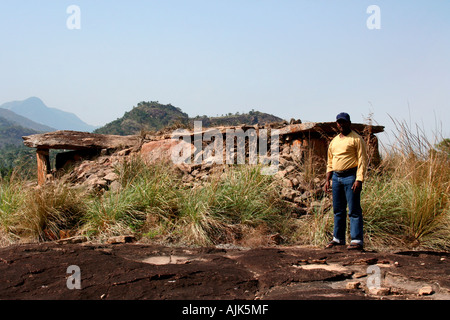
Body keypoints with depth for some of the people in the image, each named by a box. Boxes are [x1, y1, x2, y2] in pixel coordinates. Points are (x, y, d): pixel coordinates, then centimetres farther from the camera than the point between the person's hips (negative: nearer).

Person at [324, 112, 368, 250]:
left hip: (350, 176, -7)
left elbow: (362, 160, -9)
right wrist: (328, 179, 14)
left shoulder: (357, 139, -3)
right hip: (336, 177, 7)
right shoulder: (334, 141, 18)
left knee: (354, 210, -6)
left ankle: (357, 240, -4)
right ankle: (338, 238, 21)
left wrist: (359, 180, -18)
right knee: (338, 210, 11)